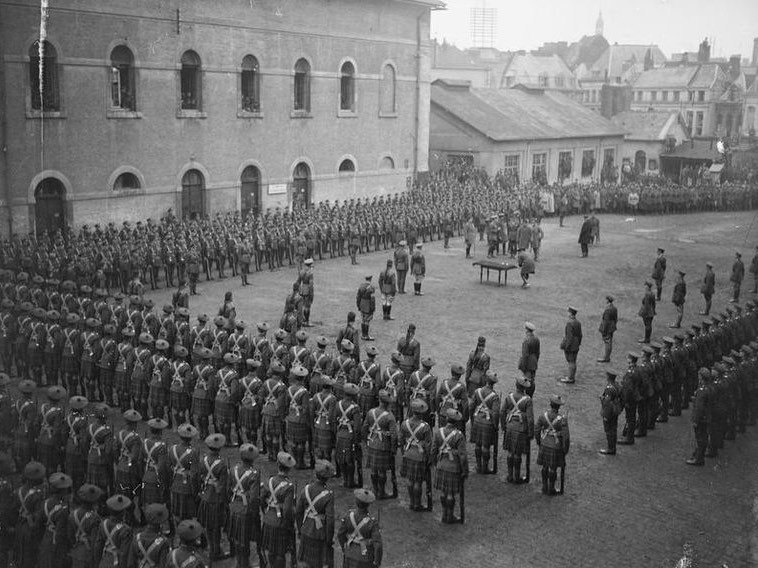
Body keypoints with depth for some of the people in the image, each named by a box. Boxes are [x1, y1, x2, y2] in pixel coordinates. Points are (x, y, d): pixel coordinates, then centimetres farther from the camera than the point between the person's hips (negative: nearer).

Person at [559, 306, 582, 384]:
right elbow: (580, 335, 11)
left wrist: (566, 347, -17)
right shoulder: (578, 322, 5)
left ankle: (570, 379, 5)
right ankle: (572, 377, 23)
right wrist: (578, 344, 21)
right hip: (576, 347, 8)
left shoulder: (569, 323, -21)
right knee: (573, 362, 14)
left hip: (569, 347, -8)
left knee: (571, 362, -1)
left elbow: (569, 337, -22)